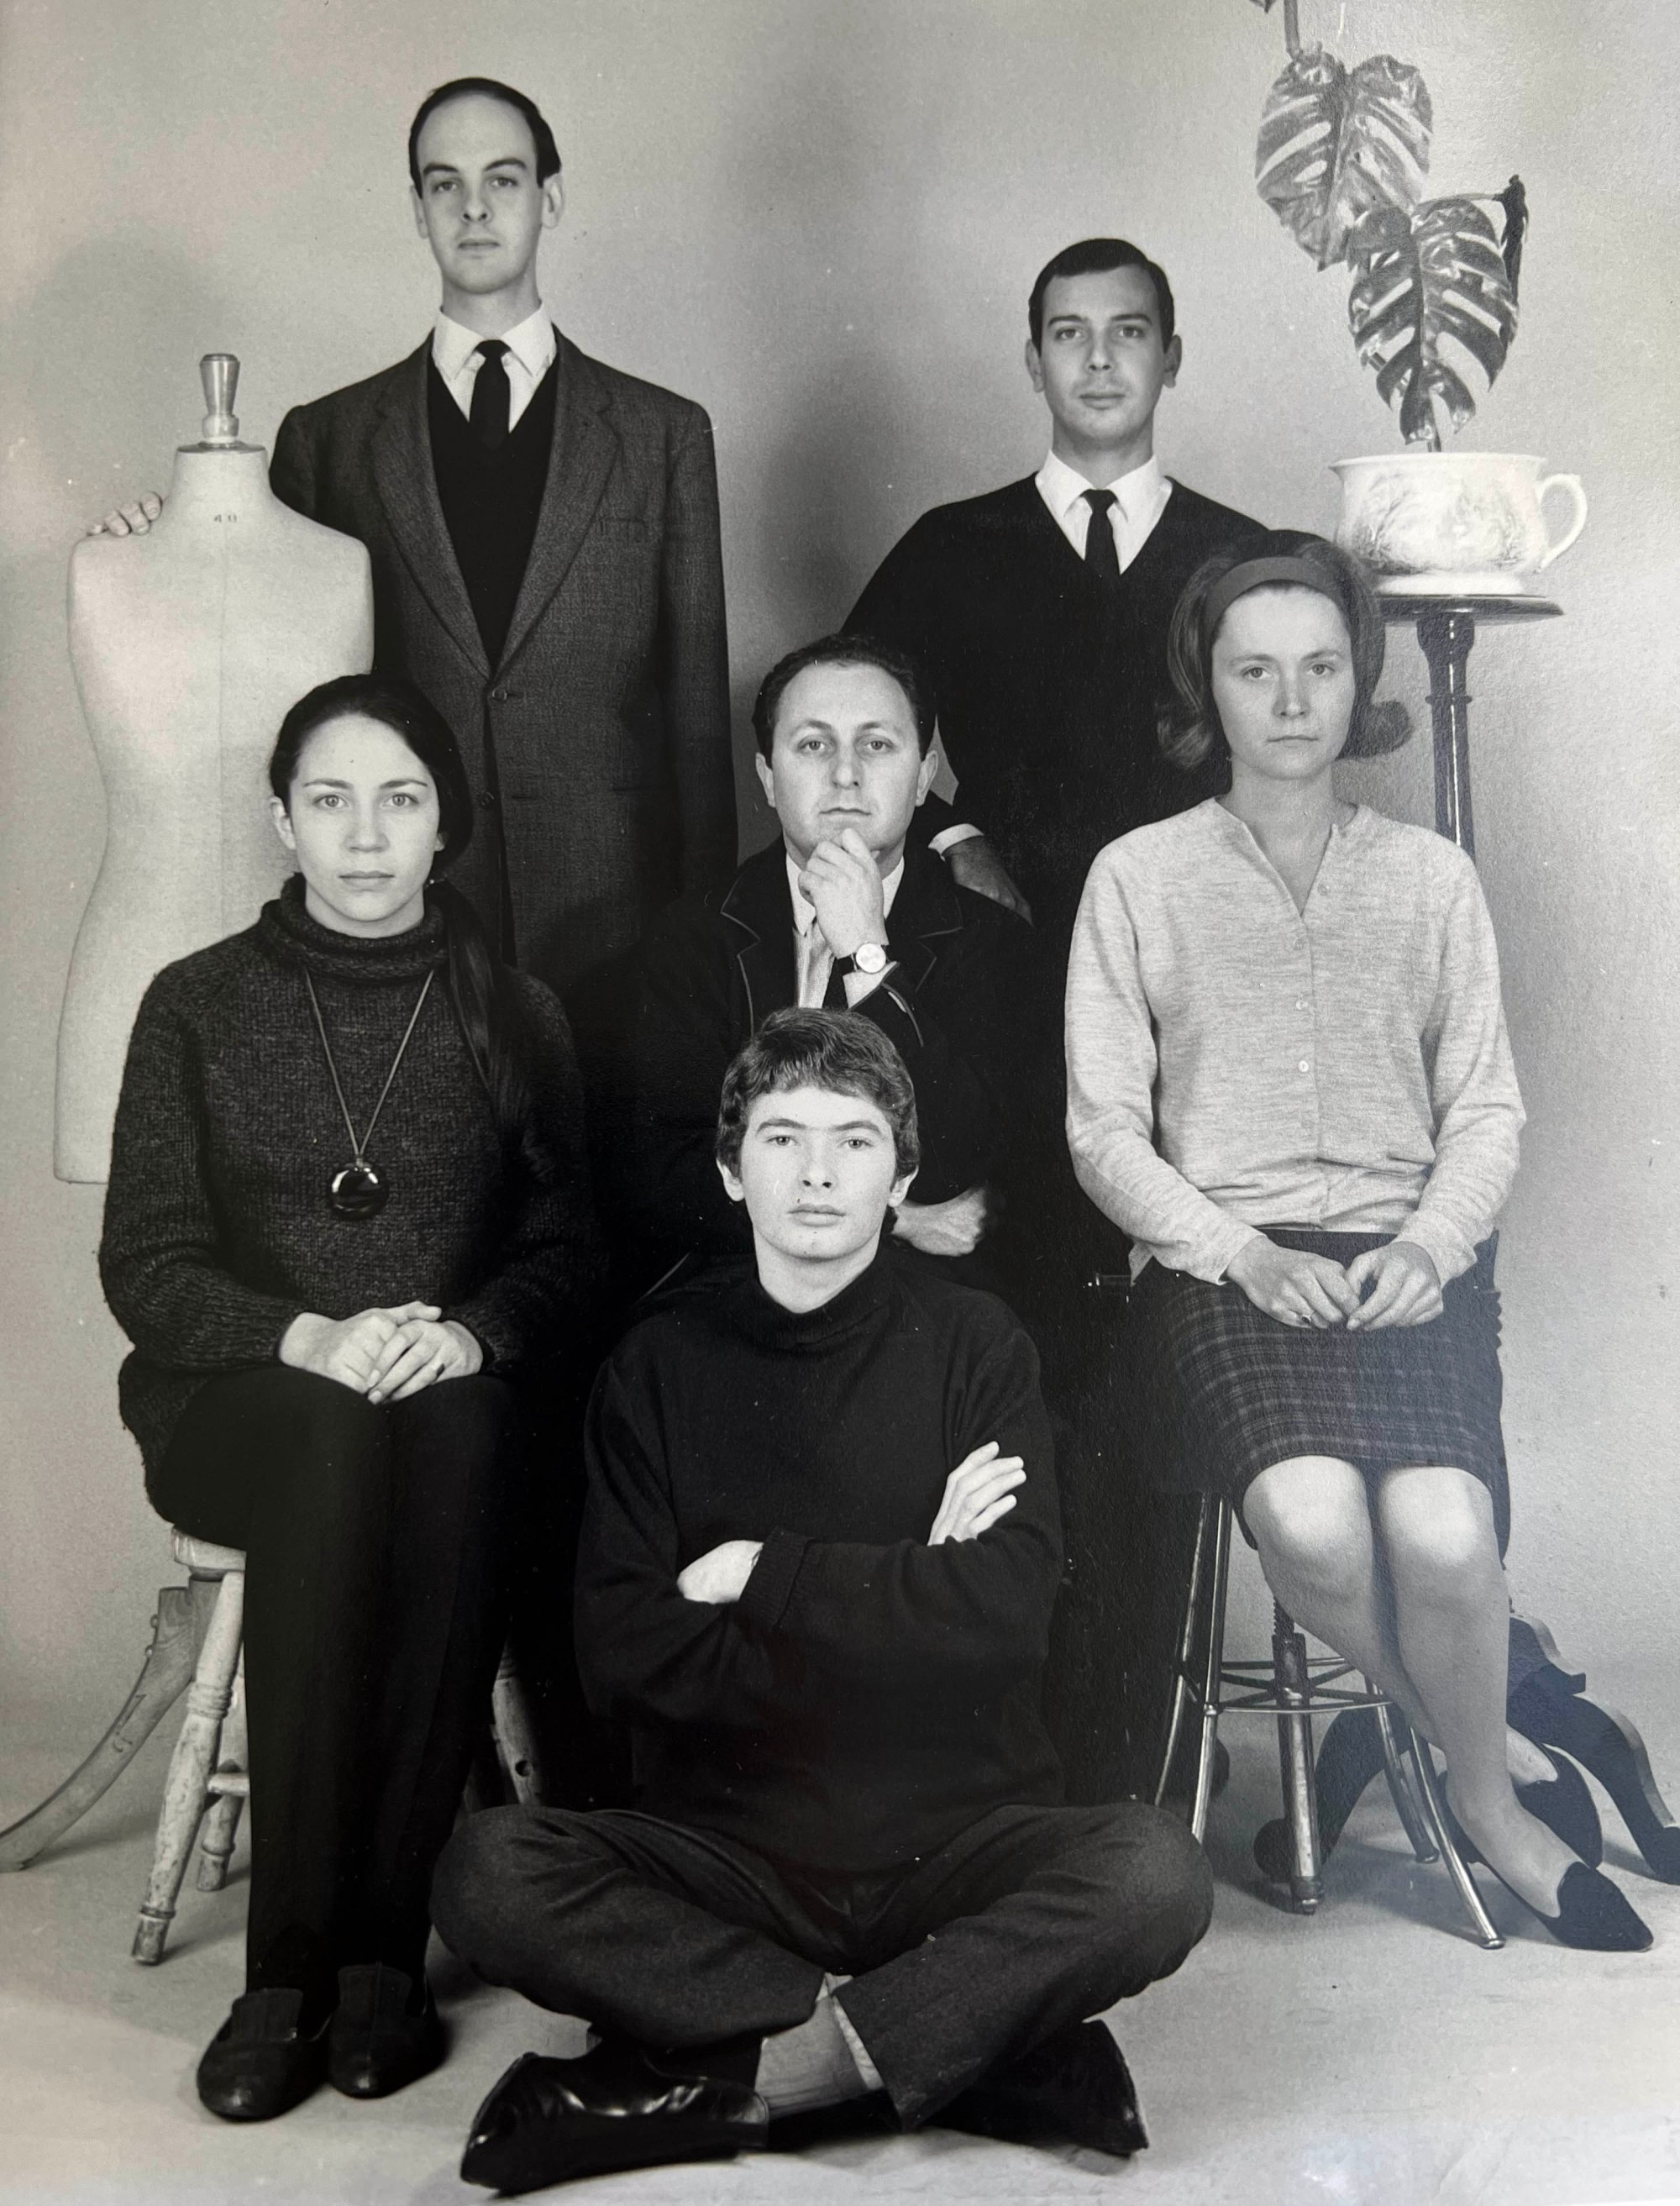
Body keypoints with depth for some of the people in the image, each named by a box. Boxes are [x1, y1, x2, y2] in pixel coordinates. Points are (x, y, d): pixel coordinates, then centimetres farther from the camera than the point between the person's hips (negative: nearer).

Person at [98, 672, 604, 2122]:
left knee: (448, 1441, -34)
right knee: (343, 1445, -35)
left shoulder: (516, 1018, 11)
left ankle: (381, 1946, -28)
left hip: (454, 1405, 1)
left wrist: (467, 1334, -16)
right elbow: (144, 1261, 1)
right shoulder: (199, 1005, 8)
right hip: (239, 1405, -1)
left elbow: (564, 1255, 7)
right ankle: (293, 1963, -29)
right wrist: (306, 1338, -18)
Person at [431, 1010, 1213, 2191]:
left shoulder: (973, 1340, 2)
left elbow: (1007, 1614, -11)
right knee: (488, 1874, -25)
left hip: (958, 1838, -1)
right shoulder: (659, 1367, 5)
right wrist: (896, 1597, -11)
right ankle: (981, 2045, -20)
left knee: (1157, 1870, -28)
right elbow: (624, 1653, -7)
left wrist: (759, 1574, -9)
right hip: (727, 1847, 1)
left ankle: (727, 2079, -19)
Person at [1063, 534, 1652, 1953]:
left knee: (1443, 1537, -28)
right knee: (1311, 1521, -30)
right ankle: (1487, 1789, -2)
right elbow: (1106, 1129, 5)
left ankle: (1470, 1785, 3)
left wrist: (1426, 1246, -8)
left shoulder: (1431, 878, 15)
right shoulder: (1139, 878, 9)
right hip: (1216, 1260, -1)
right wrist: (1243, 1253, -10)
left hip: (1409, 1260, 1)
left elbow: (1487, 1109, 12)